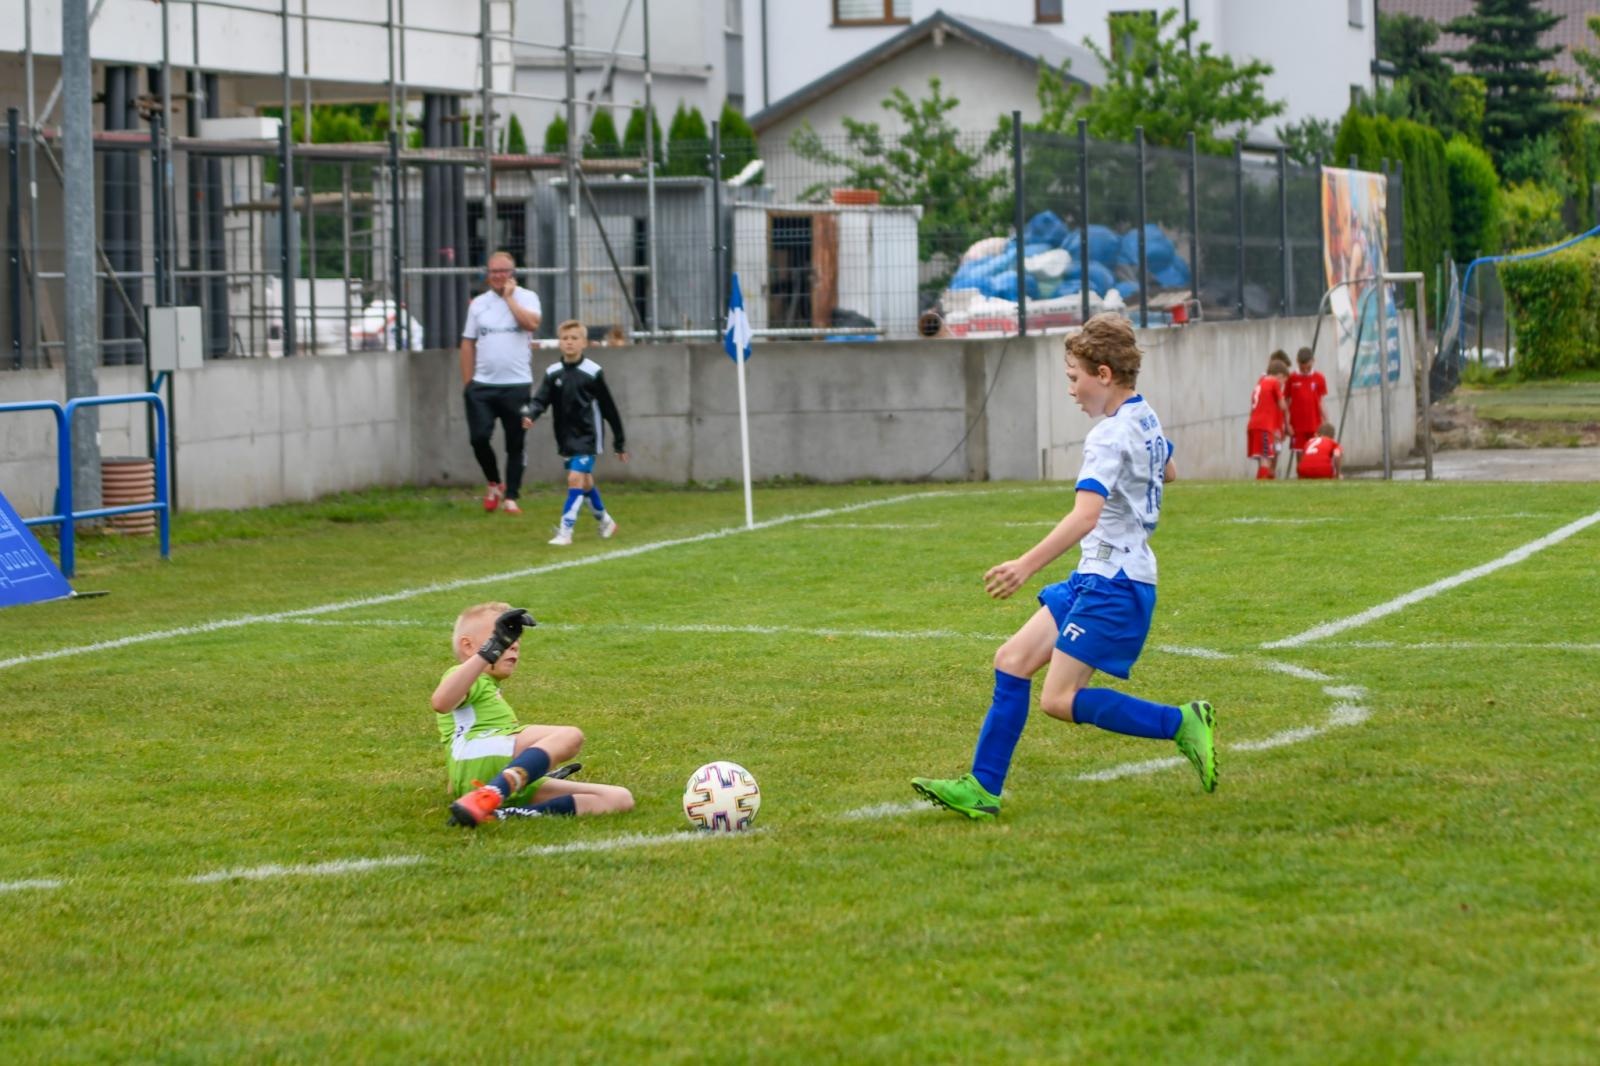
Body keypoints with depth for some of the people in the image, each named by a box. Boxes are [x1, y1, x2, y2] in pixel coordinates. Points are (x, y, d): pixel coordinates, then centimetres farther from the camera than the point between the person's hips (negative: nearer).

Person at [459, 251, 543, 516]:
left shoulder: (526, 297, 2)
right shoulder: (478, 303, 11)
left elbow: (532, 323, -18)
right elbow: (468, 343, 12)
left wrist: (509, 297, -10)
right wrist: (467, 382, 6)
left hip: (517, 384, -2)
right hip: (482, 385, 2)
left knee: (515, 444, 2)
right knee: (479, 437, -8)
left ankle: (510, 497, 11)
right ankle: (494, 483, 16)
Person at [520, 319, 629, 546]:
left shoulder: (592, 372, -9)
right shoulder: (553, 373, 1)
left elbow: (609, 408, -3)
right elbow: (541, 400, -7)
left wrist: (620, 443, 1)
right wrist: (530, 415, -31)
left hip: (587, 437, -5)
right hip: (565, 438, 5)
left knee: (576, 479, -16)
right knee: (585, 483, 16)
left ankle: (565, 531, -17)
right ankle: (605, 521, 36)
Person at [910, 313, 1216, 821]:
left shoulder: (1110, 436, -19)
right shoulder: (1146, 419, 10)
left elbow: (1085, 515, -33)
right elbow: (1166, 470, 33)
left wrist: (1027, 565, -41)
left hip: (1114, 584, -10)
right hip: (1095, 578, 10)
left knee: (1060, 699, -12)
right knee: (1012, 660, 5)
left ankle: (1182, 723, -4)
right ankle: (983, 788, 5)